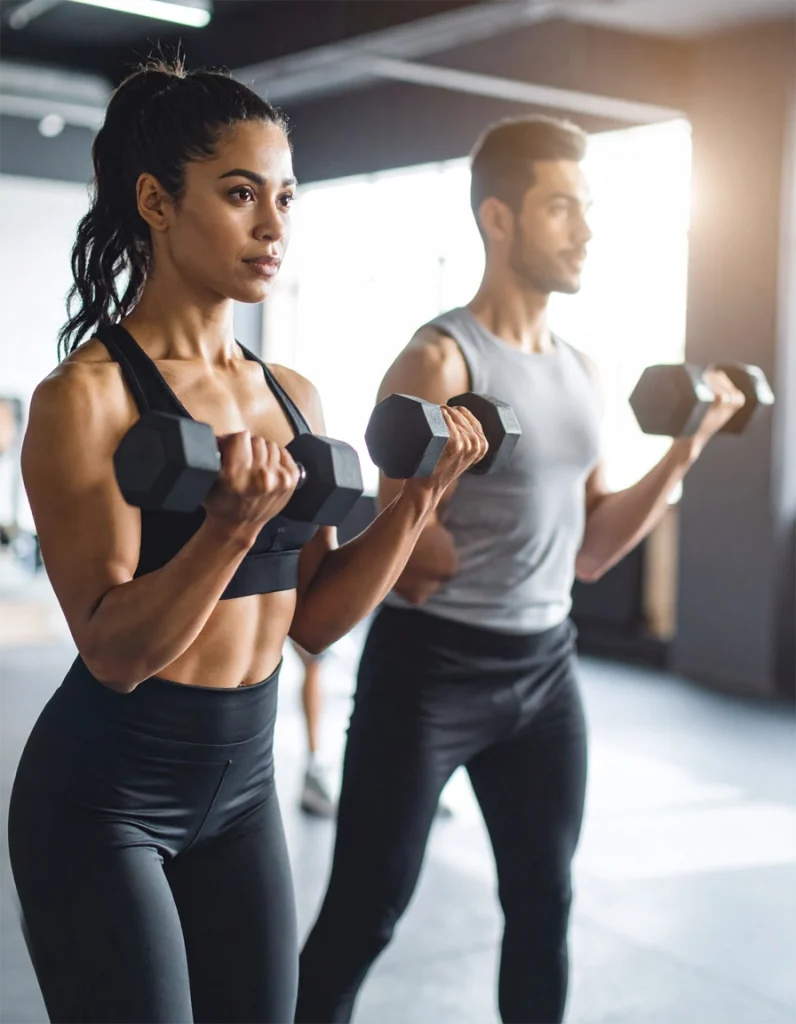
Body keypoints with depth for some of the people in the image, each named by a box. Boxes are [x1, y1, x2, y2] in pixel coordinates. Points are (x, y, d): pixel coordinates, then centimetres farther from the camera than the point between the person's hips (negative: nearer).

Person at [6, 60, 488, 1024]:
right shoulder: (87, 397, -16)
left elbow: (315, 618, 5)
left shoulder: (292, 397, 4)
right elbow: (113, 649, -20)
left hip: (242, 786, 6)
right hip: (104, 799, -6)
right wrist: (232, 525, -35)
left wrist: (416, 497, -5)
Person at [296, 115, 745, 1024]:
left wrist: (684, 450, 2)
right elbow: (411, 562, -15)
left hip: (546, 668, 7)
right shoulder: (440, 362, -14)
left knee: (543, 907, 17)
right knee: (362, 918, 3)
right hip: (429, 669, -7)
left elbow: (590, 551, 9)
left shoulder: (581, 373, 8)